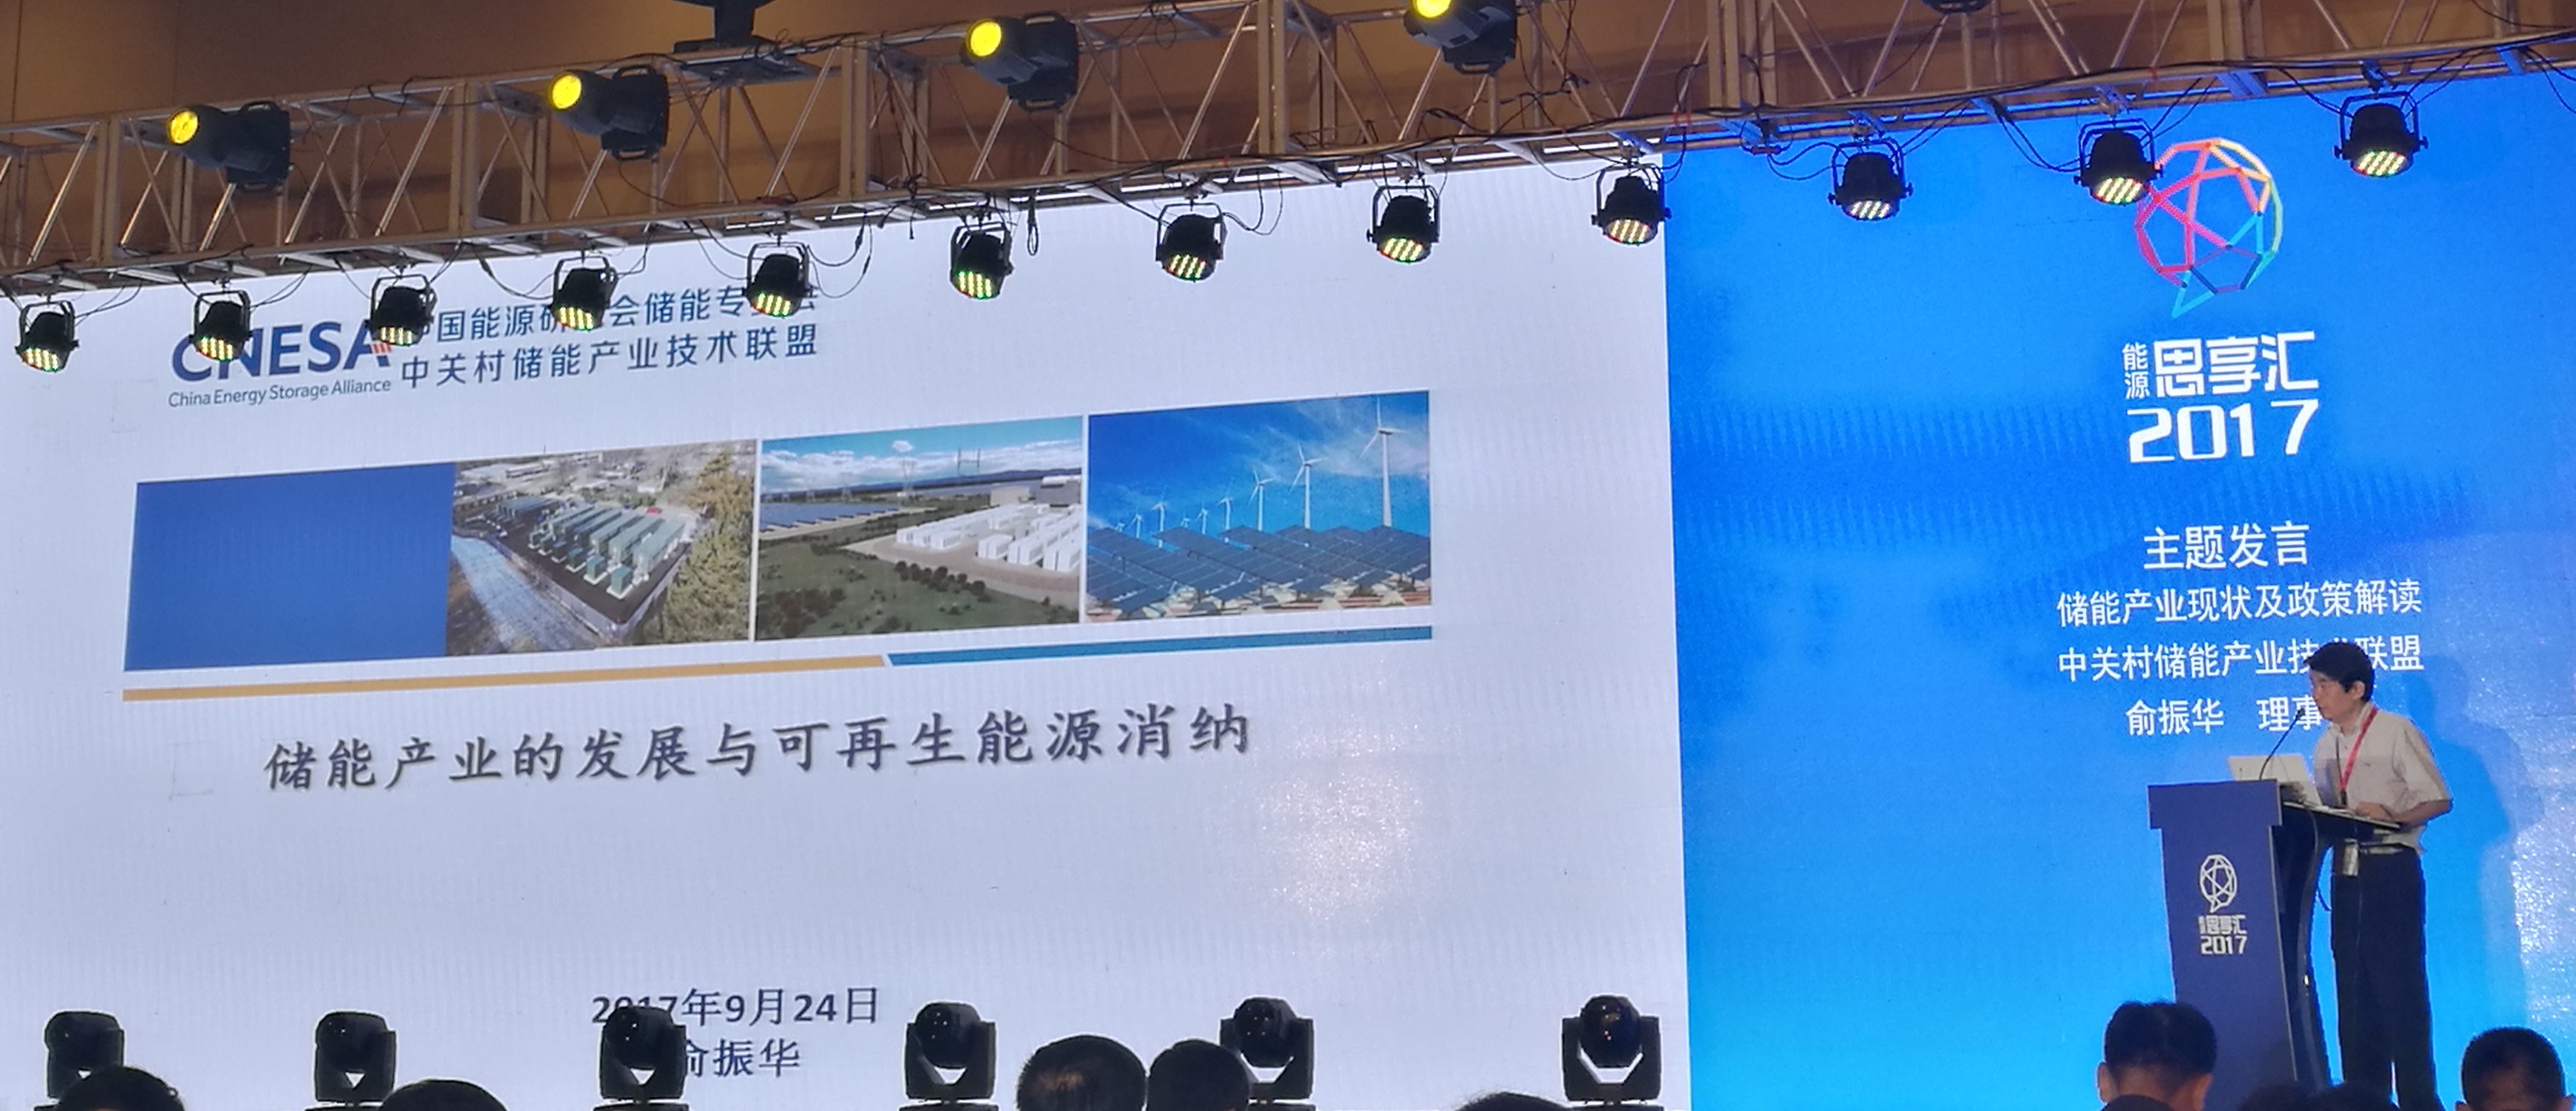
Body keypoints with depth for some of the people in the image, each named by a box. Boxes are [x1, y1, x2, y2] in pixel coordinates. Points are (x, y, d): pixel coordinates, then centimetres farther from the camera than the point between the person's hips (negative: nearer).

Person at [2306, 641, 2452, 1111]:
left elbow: (2439, 800, -8)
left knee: (2398, 983, -7)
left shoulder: (2396, 733, -6)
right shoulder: (2327, 745, 13)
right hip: (2346, 870, 7)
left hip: (2390, 867, -6)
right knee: (2353, 988, 6)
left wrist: (2393, 817, -24)